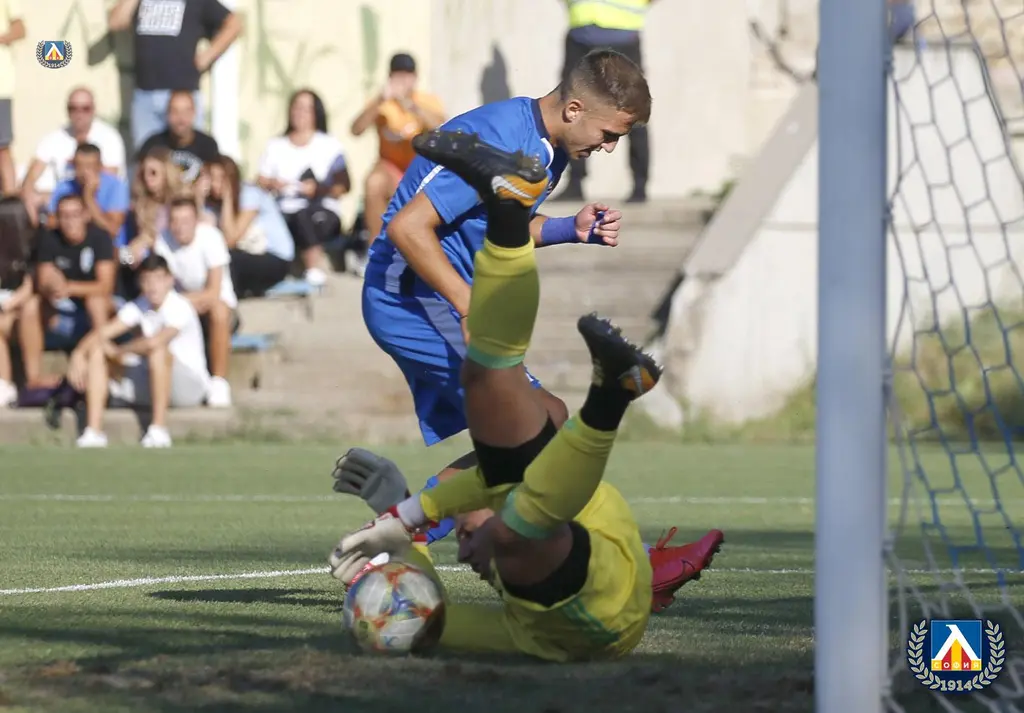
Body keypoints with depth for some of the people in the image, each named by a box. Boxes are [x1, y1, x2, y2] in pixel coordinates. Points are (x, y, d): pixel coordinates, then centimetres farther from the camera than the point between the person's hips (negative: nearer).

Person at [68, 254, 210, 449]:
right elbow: (101, 333, -3)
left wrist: (118, 352, -19)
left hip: (190, 386, -7)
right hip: (150, 385, 7)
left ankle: (158, 430, -33)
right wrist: (78, 354, -23)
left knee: (158, 350, -37)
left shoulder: (180, 308, -20)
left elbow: (155, 342, -35)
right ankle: (93, 431, -14)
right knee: (96, 353, -4)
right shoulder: (138, 308, 2)